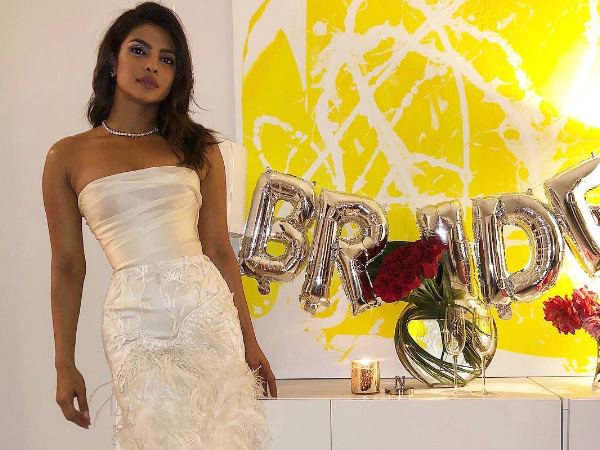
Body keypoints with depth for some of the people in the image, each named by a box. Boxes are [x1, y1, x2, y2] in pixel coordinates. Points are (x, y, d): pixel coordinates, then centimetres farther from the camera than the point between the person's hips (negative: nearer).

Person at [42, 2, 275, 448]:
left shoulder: (198, 147, 9)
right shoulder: (68, 156, 5)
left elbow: (220, 249, 9)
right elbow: (68, 266, 7)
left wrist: (249, 341, 8)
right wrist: (65, 365, 6)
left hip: (207, 308, 2)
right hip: (135, 319, -1)